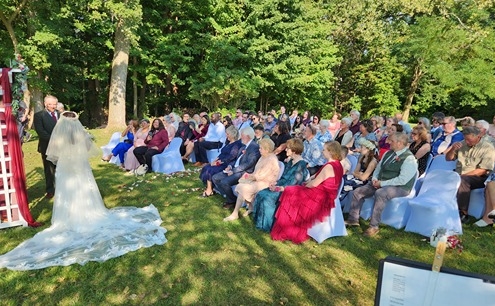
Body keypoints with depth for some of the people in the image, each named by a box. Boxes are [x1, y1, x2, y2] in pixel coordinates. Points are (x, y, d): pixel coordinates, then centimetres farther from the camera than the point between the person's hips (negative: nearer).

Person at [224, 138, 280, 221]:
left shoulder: (271, 160, -20)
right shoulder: (263, 157, 11)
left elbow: (261, 176, -21)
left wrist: (251, 176, -9)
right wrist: (251, 175, -4)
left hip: (265, 183, -9)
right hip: (258, 179, 9)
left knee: (243, 188, -21)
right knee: (240, 185, -12)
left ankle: (235, 214, -10)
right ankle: (250, 207, 1)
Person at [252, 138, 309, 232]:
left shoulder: (301, 165, -13)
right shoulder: (290, 161, 14)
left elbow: (294, 183, -18)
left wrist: (279, 188, -20)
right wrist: (275, 184, 0)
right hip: (281, 186, 9)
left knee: (268, 198, -25)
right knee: (261, 194, -9)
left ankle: (268, 225, -8)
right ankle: (260, 221, -3)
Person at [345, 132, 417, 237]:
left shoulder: (409, 159, -16)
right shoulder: (389, 153, 9)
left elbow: (402, 180, -24)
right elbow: (379, 167, 17)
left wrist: (382, 183, -21)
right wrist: (374, 179, -3)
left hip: (399, 187, -8)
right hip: (380, 183, 8)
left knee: (380, 193, -38)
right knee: (357, 192, -4)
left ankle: (374, 226, -29)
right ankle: (353, 219, 4)